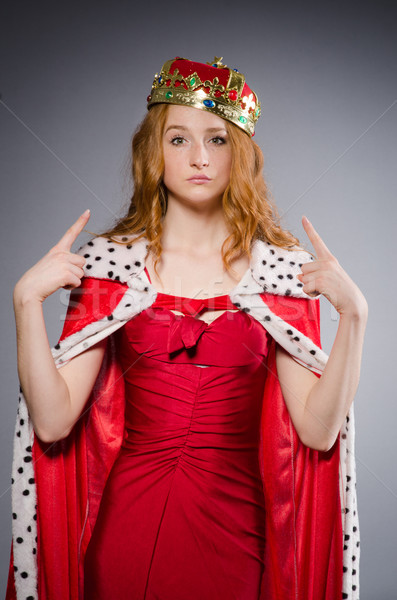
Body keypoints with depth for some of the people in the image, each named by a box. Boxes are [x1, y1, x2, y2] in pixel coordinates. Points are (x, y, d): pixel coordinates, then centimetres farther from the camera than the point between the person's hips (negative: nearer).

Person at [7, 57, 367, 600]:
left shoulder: (281, 269, -3)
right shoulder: (111, 262, -3)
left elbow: (318, 430, -8)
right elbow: (53, 421, -9)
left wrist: (353, 312, -17)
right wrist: (27, 299, -18)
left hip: (234, 527, 0)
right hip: (127, 526, 0)